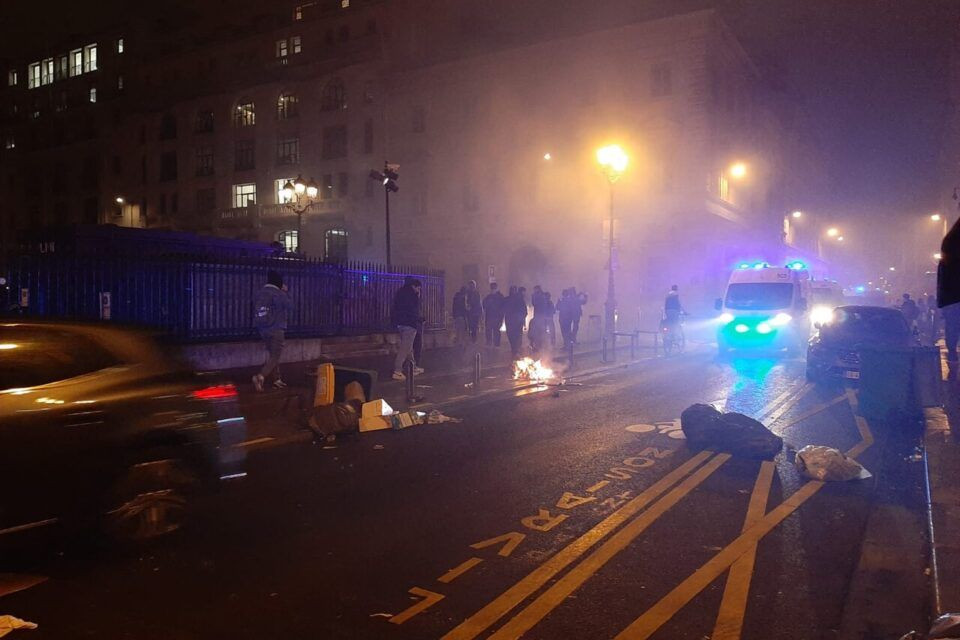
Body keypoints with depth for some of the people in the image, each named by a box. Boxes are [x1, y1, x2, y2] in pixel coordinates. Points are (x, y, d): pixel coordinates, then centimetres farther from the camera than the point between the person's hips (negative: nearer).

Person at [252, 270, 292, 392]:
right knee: (275, 356, -5)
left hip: (263, 330, 7)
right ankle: (261, 377, -24)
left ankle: (276, 379, 24)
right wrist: (285, 293, 14)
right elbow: (289, 307, 0)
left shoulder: (260, 293, 6)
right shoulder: (279, 294, -13)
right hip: (276, 329, -7)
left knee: (272, 355, 18)